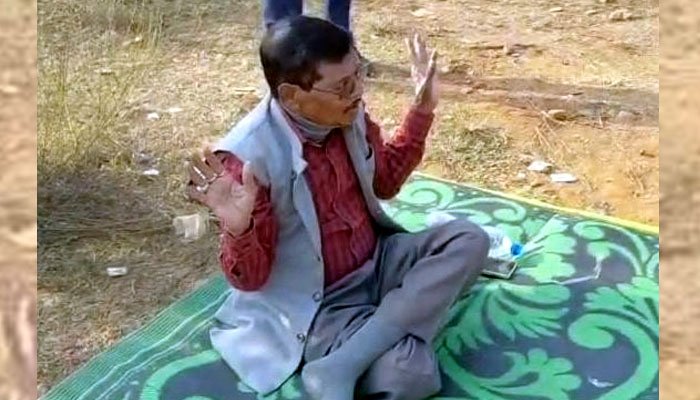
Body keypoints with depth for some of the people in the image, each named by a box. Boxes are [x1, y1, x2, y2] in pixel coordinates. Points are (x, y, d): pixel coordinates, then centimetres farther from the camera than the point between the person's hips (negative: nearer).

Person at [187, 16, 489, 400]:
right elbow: (250, 279, -17)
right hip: (320, 305, -8)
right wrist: (239, 229, -40)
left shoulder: (349, 116, -6)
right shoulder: (250, 155, -24)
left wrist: (422, 109, 4)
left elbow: (385, 182, 14)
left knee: (469, 240, -15)